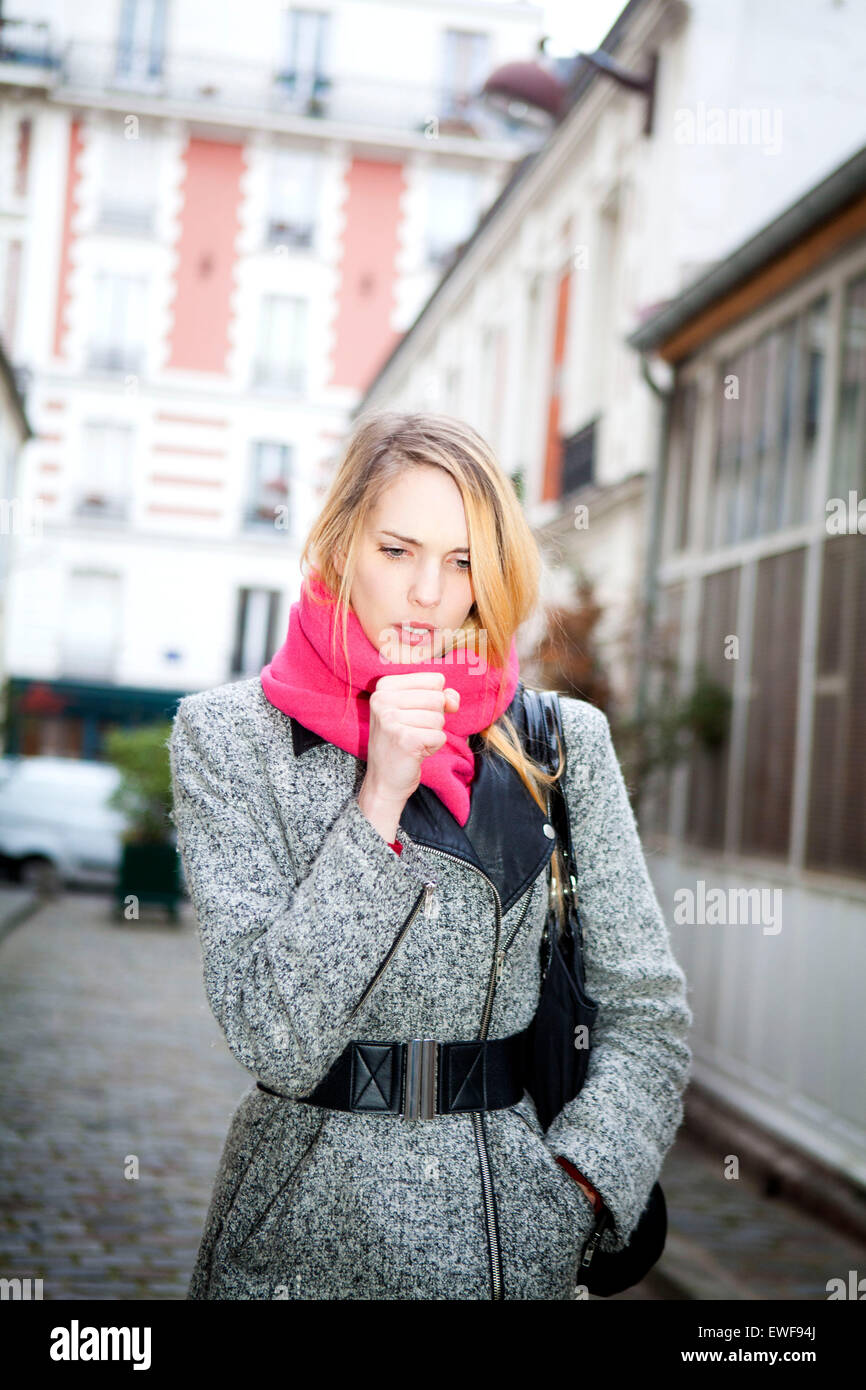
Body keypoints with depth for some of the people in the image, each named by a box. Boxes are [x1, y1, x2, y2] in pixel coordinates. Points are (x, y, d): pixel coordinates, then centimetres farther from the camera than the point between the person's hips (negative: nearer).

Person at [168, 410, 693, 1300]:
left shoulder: (563, 740, -1)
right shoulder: (227, 734, -7)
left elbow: (647, 1014, 1)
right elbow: (276, 1041, -16)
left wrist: (564, 1189, -12)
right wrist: (379, 800, -22)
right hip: (302, 1223, -1)